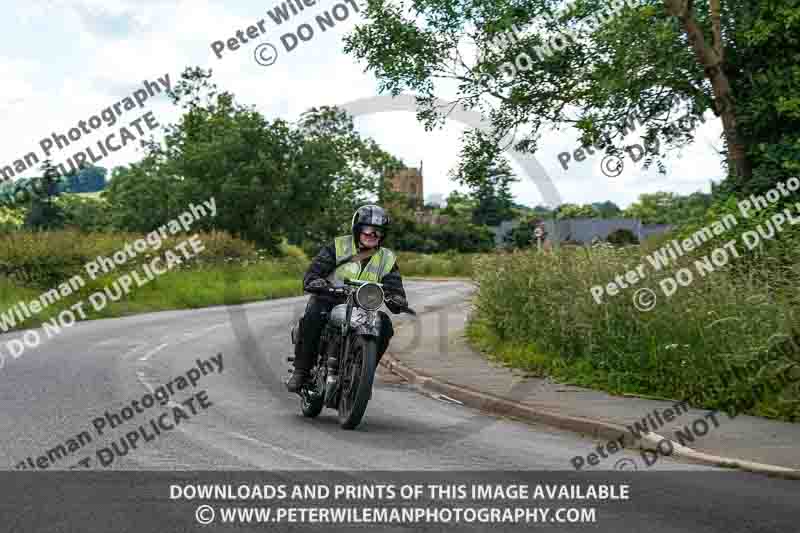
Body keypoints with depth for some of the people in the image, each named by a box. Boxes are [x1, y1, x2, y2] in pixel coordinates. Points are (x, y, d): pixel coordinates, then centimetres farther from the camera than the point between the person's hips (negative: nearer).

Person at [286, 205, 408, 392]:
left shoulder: (387, 259, 9)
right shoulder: (338, 247, 1)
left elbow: (394, 289, 2)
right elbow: (312, 273, -7)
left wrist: (397, 301, -23)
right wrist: (317, 282, -31)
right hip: (329, 301, -2)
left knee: (384, 324, -24)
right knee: (313, 314, -33)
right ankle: (301, 370, -22)